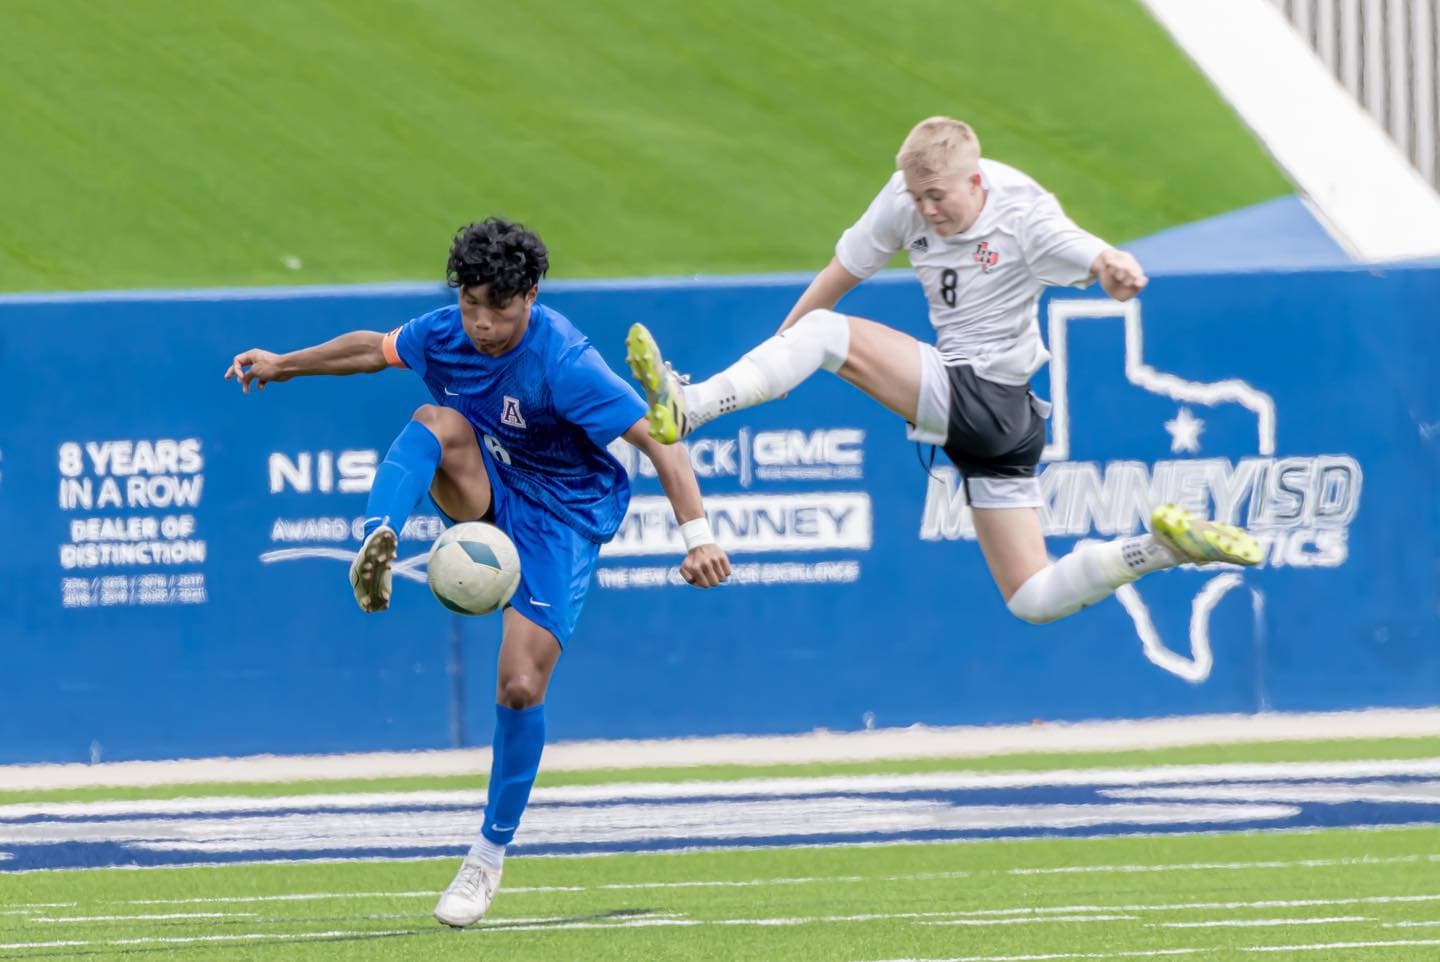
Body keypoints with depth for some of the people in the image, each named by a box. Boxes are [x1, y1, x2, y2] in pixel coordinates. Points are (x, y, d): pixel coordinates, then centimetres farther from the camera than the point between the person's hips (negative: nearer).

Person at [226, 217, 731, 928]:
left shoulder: (563, 363, -27)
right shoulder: (445, 333, -9)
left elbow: (659, 442, -29)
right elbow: (374, 348, 15)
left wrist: (697, 535, -40)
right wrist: (286, 365, 21)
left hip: (560, 516, -5)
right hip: (483, 491, 5)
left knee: (521, 686, -13)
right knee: (437, 421, -28)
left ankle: (490, 855, 4)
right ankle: (377, 548, -48)